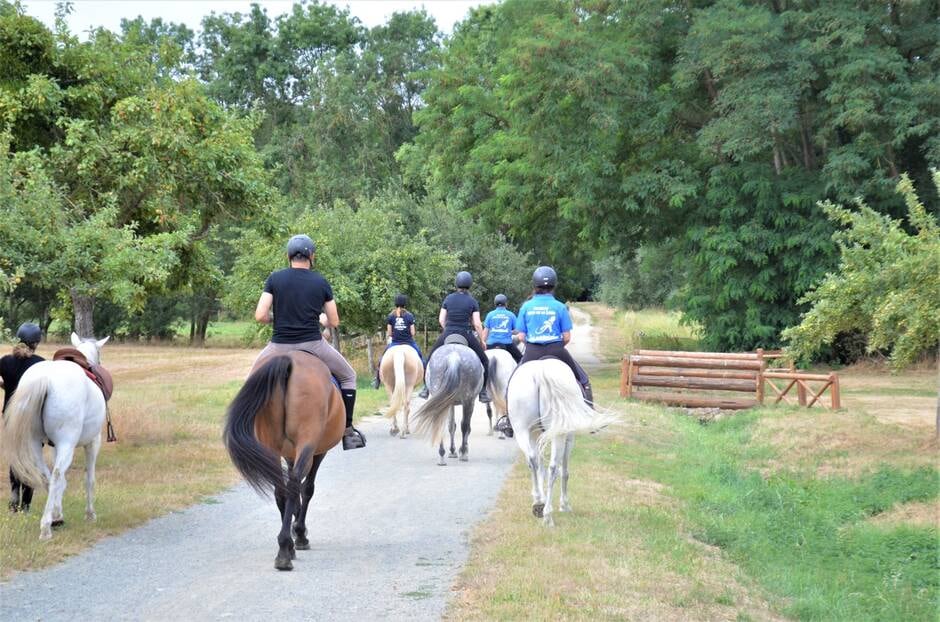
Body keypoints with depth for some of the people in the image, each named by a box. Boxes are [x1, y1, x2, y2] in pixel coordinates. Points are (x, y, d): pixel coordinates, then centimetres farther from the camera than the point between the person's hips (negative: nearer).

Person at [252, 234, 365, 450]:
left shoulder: (275, 279, -1)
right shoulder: (321, 283, 1)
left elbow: (260, 315, -7)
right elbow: (334, 322, 5)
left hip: (280, 346, 1)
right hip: (313, 344, 0)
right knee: (348, 376, 21)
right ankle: (348, 432, 16)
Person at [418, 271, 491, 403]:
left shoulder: (448, 298, 3)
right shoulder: (472, 301, -2)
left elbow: (441, 320, 4)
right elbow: (477, 324, -5)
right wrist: (482, 341, 6)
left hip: (447, 335, 2)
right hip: (466, 335, -2)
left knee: (430, 358, 21)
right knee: (483, 361, 13)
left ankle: (426, 389, 17)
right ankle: (483, 392, 7)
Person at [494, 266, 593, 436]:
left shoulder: (526, 306, -1)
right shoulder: (560, 307, -5)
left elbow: (521, 336, 0)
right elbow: (567, 337, -4)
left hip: (532, 352, 1)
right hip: (556, 350, -1)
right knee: (583, 380, 16)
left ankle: (508, 420, 18)